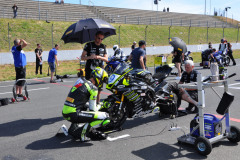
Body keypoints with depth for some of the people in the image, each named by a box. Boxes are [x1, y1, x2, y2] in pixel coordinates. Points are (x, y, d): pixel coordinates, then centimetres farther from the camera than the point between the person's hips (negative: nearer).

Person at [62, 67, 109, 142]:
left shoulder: (81, 81, 16)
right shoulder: (93, 88, -6)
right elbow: (92, 109, -1)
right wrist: (99, 106, 20)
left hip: (65, 112, 8)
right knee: (105, 117, -7)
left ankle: (73, 127, 21)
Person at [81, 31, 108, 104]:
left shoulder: (103, 46, 13)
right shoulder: (89, 45, 2)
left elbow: (106, 59, 8)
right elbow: (82, 57, -1)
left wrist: (99, 57, -10)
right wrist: (89, 57, -20)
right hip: (90, 71, -4)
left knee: (99, 89, 8)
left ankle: (98, 104, 20)